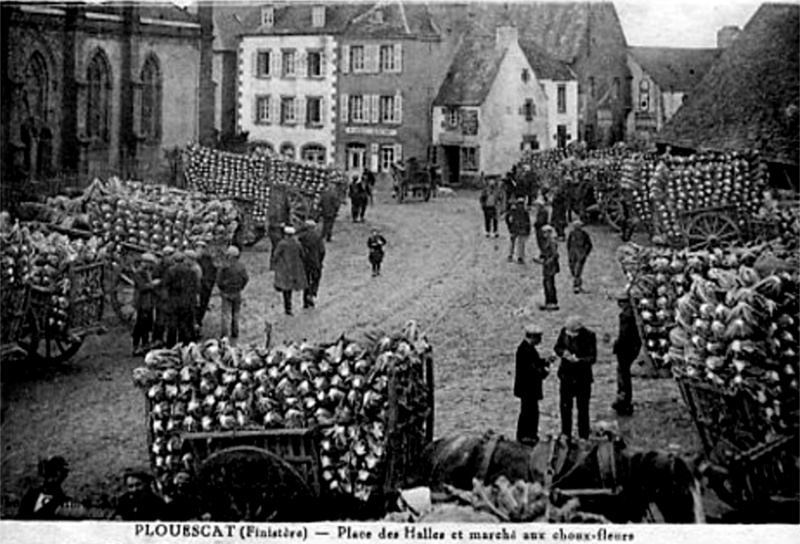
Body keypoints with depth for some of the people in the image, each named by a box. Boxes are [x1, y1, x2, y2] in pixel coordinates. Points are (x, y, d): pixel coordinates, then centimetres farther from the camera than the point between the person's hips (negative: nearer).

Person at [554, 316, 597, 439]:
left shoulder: (589, 336, -18)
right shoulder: (564, 332, -5)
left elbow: (592, 358, -16)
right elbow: (557, 347, 6)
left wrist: (578, 360, -32)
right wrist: (563, 352, -16)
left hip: (582, 378, -4)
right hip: (566, 376, 4)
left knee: (583, 408, 5)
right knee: (565, 406, 14)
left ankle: (583, 437, 17)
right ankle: (565, 435, 30)